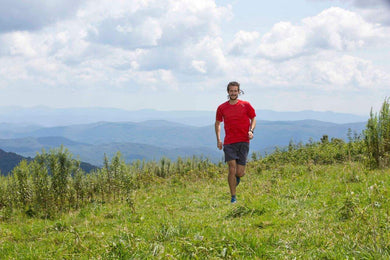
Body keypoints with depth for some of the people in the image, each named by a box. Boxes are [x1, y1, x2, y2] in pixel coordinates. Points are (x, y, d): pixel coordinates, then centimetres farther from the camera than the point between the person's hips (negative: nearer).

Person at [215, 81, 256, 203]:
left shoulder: (246, 105, 3)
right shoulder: (222, 108, 5)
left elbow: (253, 119, 13)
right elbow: (217, 123, 17)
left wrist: (251, 131, -7)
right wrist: (218, 140, 7)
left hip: (243, 142, 0)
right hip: (229, 142, 0)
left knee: (239, 173, -2)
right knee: (232, 169, -11)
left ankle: (237, 176, 37)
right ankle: (233, 197, 1)